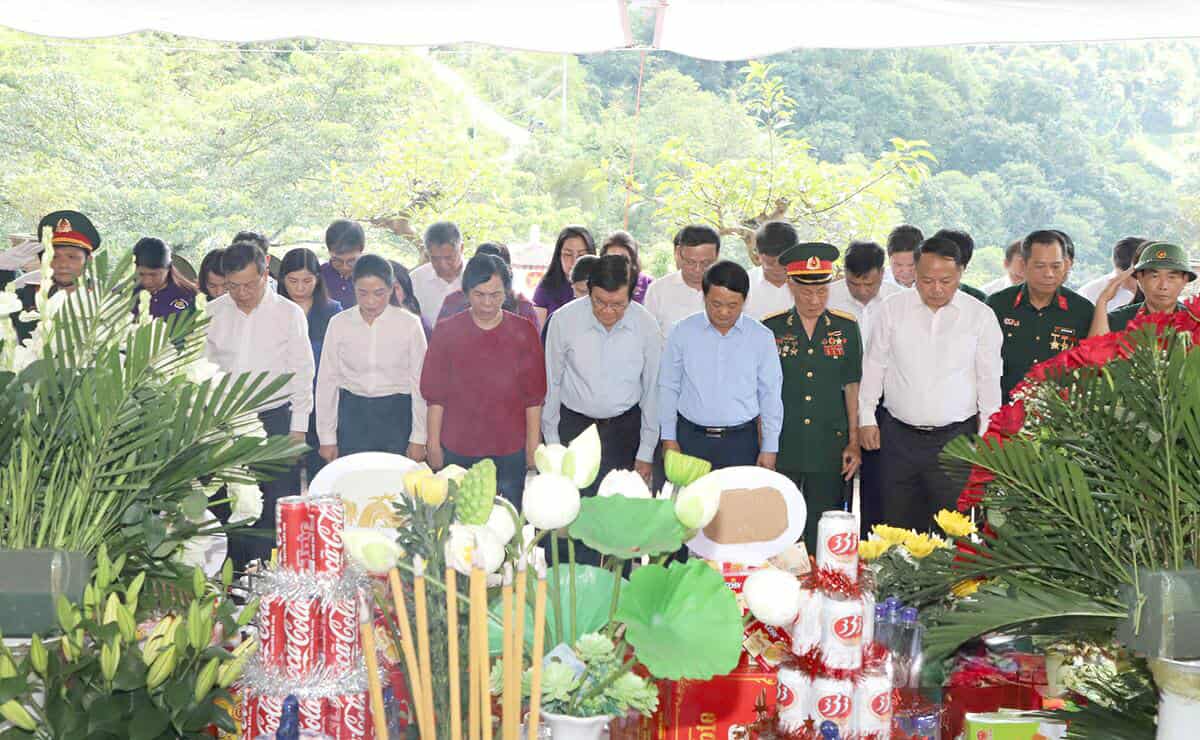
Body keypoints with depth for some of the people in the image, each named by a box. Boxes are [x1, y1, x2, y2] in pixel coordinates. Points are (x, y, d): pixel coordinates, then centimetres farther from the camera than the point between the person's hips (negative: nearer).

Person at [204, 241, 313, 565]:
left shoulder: (289, 313, -1)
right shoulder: (213, 314, 6)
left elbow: (302, 372, 0)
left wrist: (298, 427, -3)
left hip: (275, 418, -3)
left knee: (277, 508, -5)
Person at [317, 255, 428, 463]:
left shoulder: (409, 325, -5)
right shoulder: (339, 324, 0)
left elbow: (420, 382, -1)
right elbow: (327, 381, 5)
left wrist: (418, 439, -1)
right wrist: (327, 438, 5)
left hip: (397, 415, -1)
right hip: (352, 415, 1)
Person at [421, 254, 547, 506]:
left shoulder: (524, 332, 0)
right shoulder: (446, 332, -1)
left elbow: (534, 396, 2)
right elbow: (435, 395, 2)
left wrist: (533, 446, 0)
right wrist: (433, 445, 0)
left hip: (510, 450, 0)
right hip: (458, 450, 0)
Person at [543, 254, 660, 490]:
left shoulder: (646, 326, -7)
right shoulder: (563, 320, -11)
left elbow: (652, 390, 2)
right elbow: (551, 384, -1)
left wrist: (646, 453, 4)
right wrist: (552, 443, 2)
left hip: (625, 429, 1)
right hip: (573, 425, -1)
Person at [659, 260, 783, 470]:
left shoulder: (761, 337, 1)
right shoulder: (683, 332, 1)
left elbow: (770, 395, 5)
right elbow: (668, 387, 7)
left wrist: (769, 449, 3)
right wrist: (669, 438, 4)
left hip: (741, 443, 0)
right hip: (690, 438, 0)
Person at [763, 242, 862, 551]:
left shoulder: (846, 327, 5)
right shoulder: (770, 328, 2)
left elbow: (851, 387, 7)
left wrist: (854, 443, 4)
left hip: (829, 449, 1)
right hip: (781, 448, -1)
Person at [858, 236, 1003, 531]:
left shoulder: (981, 316, 0)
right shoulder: (893, 308, 3)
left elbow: (989, 379, 4)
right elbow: (874, 365, 10)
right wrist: (866, 417, 6)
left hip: (955, 439, -1)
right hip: (899, 437, 2)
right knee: (898, 525, 6)